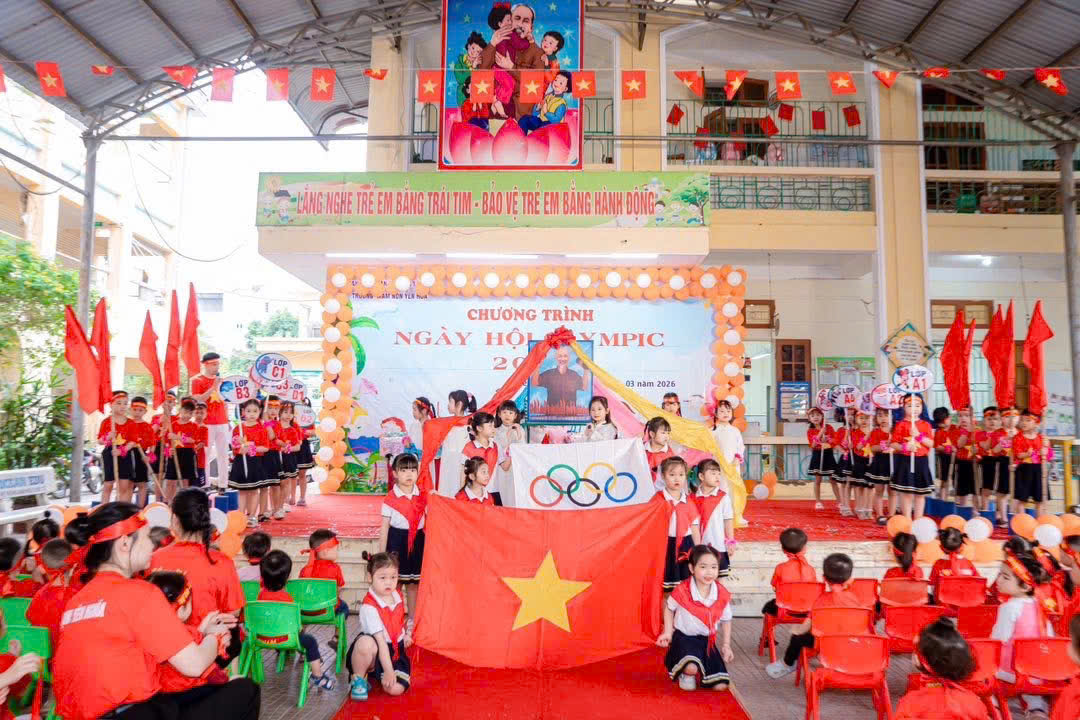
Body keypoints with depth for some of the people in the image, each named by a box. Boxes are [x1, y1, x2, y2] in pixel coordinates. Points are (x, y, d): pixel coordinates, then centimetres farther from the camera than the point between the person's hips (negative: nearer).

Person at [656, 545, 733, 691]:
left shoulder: (722, 594, -10)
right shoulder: (682, 591, -20)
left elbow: (726, 620, 8)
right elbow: (669, 608, 1)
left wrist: (726, 645, 4)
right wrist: (668, 632, -7)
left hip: (707, 641, 4)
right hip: (684, 637, -4)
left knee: (720, 685, -3)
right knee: (691, 667, -35)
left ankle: (701, 671, 28)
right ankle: (686, 675, 4)